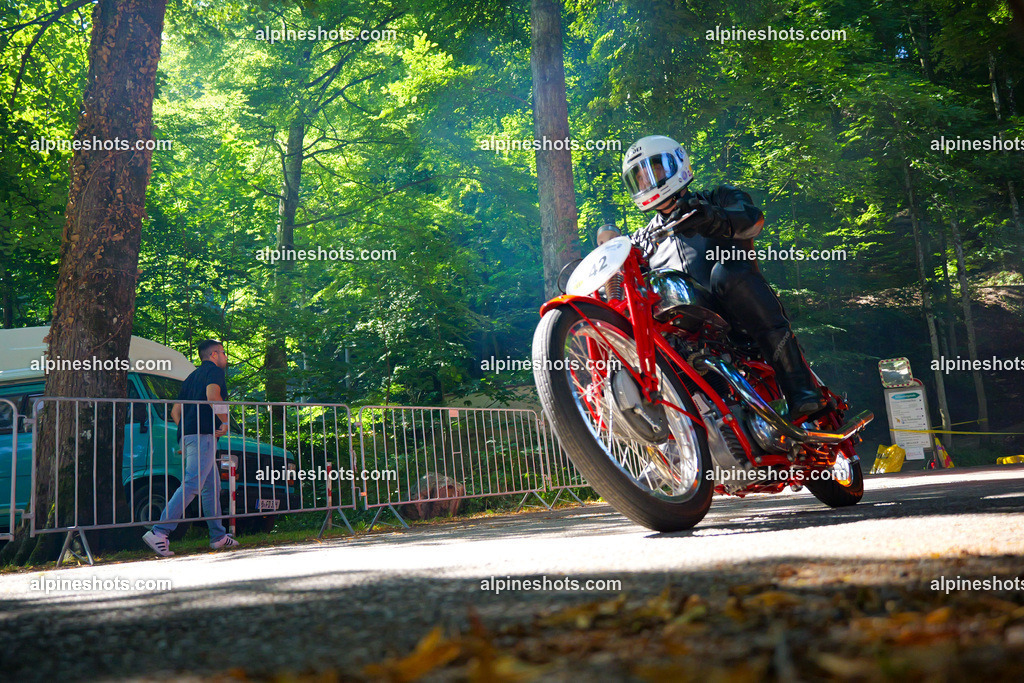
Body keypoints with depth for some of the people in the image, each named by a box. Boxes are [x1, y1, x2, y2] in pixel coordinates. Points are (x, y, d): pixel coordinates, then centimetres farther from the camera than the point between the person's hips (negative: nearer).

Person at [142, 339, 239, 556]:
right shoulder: (215, 371, 1)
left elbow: (175, 411, 24)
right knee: (192, 485, -14)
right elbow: (212, 395, -20)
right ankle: (159, 533, -20)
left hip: (188, 435, 10)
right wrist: (225, 422, -11)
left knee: (212, 485, 14)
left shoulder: (192, 376, 27)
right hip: (203, 435, -10)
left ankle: (218, 536, 18)